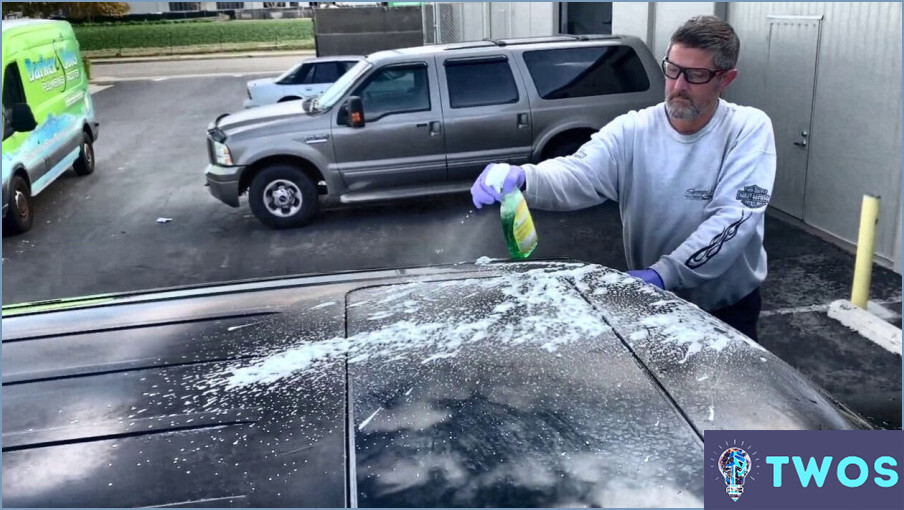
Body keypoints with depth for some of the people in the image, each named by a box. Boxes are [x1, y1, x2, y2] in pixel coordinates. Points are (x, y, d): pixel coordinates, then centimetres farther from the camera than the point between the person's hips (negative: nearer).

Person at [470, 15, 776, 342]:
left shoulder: (749, 130, -16)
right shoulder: (632, 131, -12)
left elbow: (735, 217, -26)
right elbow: (579, 173, -27)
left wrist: (662, 274, -36)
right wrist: (522, 178, -50)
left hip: (729, 304, -1)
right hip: (652, 300, 2)